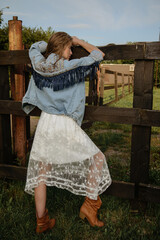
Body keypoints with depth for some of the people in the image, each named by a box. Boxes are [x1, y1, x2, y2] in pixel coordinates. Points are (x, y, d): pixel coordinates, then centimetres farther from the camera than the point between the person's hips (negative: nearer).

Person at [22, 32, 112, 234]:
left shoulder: (39, 65, 5)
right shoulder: (71, 67, -9)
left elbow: (35, 47, 28)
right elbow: (98, 54, 2)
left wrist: (52, 42, 29)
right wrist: (79, 41, 12)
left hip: (45, 123, 5)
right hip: (66, 126, -5)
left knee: (41, 173, 13)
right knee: (97, 158, 14)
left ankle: (41, 221, 24)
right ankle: (89, 204, 13)